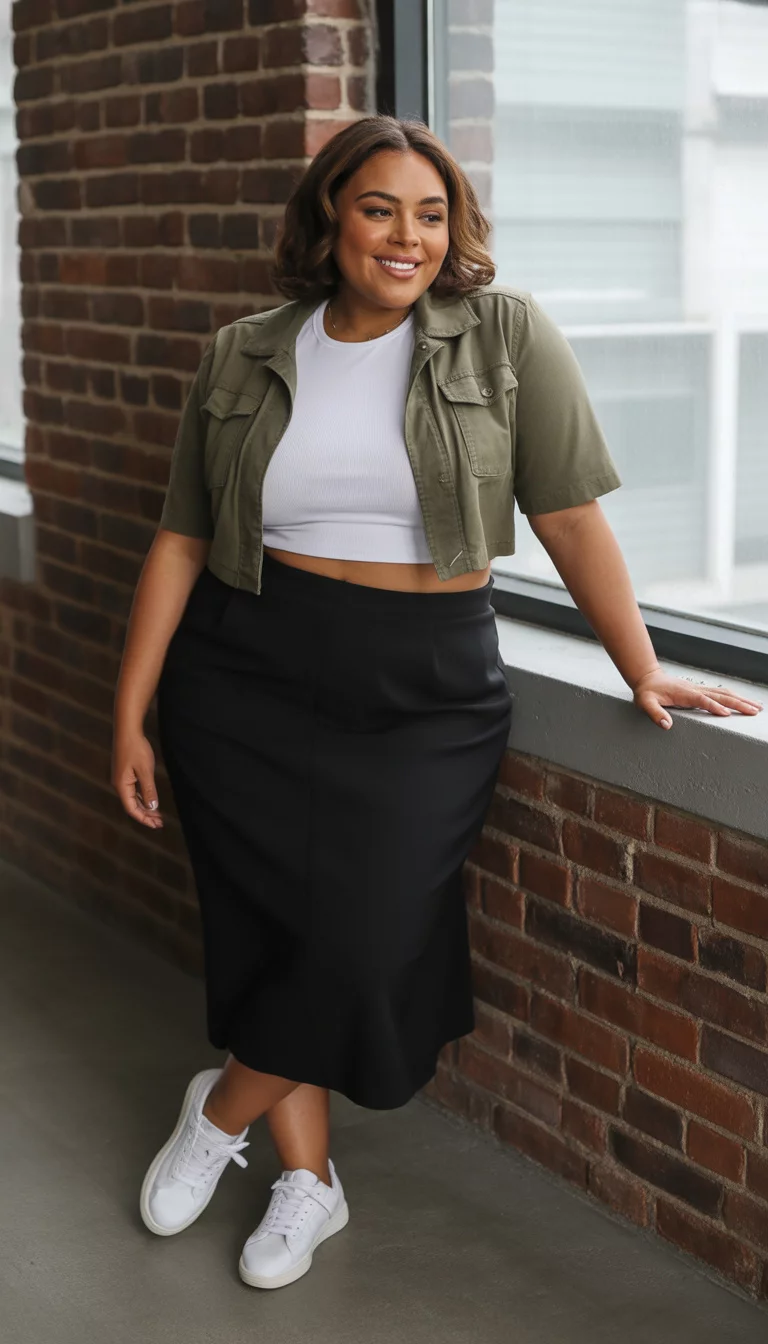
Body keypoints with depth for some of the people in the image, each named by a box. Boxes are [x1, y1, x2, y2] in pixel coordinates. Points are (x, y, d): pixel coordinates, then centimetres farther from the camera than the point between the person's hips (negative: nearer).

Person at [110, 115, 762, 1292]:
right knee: (267, 927, 5)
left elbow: (571, 517, -2)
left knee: (365, 942, -8)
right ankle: (308, 1179, 25)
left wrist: (641, 670, -3)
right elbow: (182, 540, 5)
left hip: (423, 695, -1)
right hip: (246, 681, 2)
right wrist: (131, 715, 3)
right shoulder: (244, 358, 4)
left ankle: (224, 1109, 21)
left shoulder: (506, 336, -2)